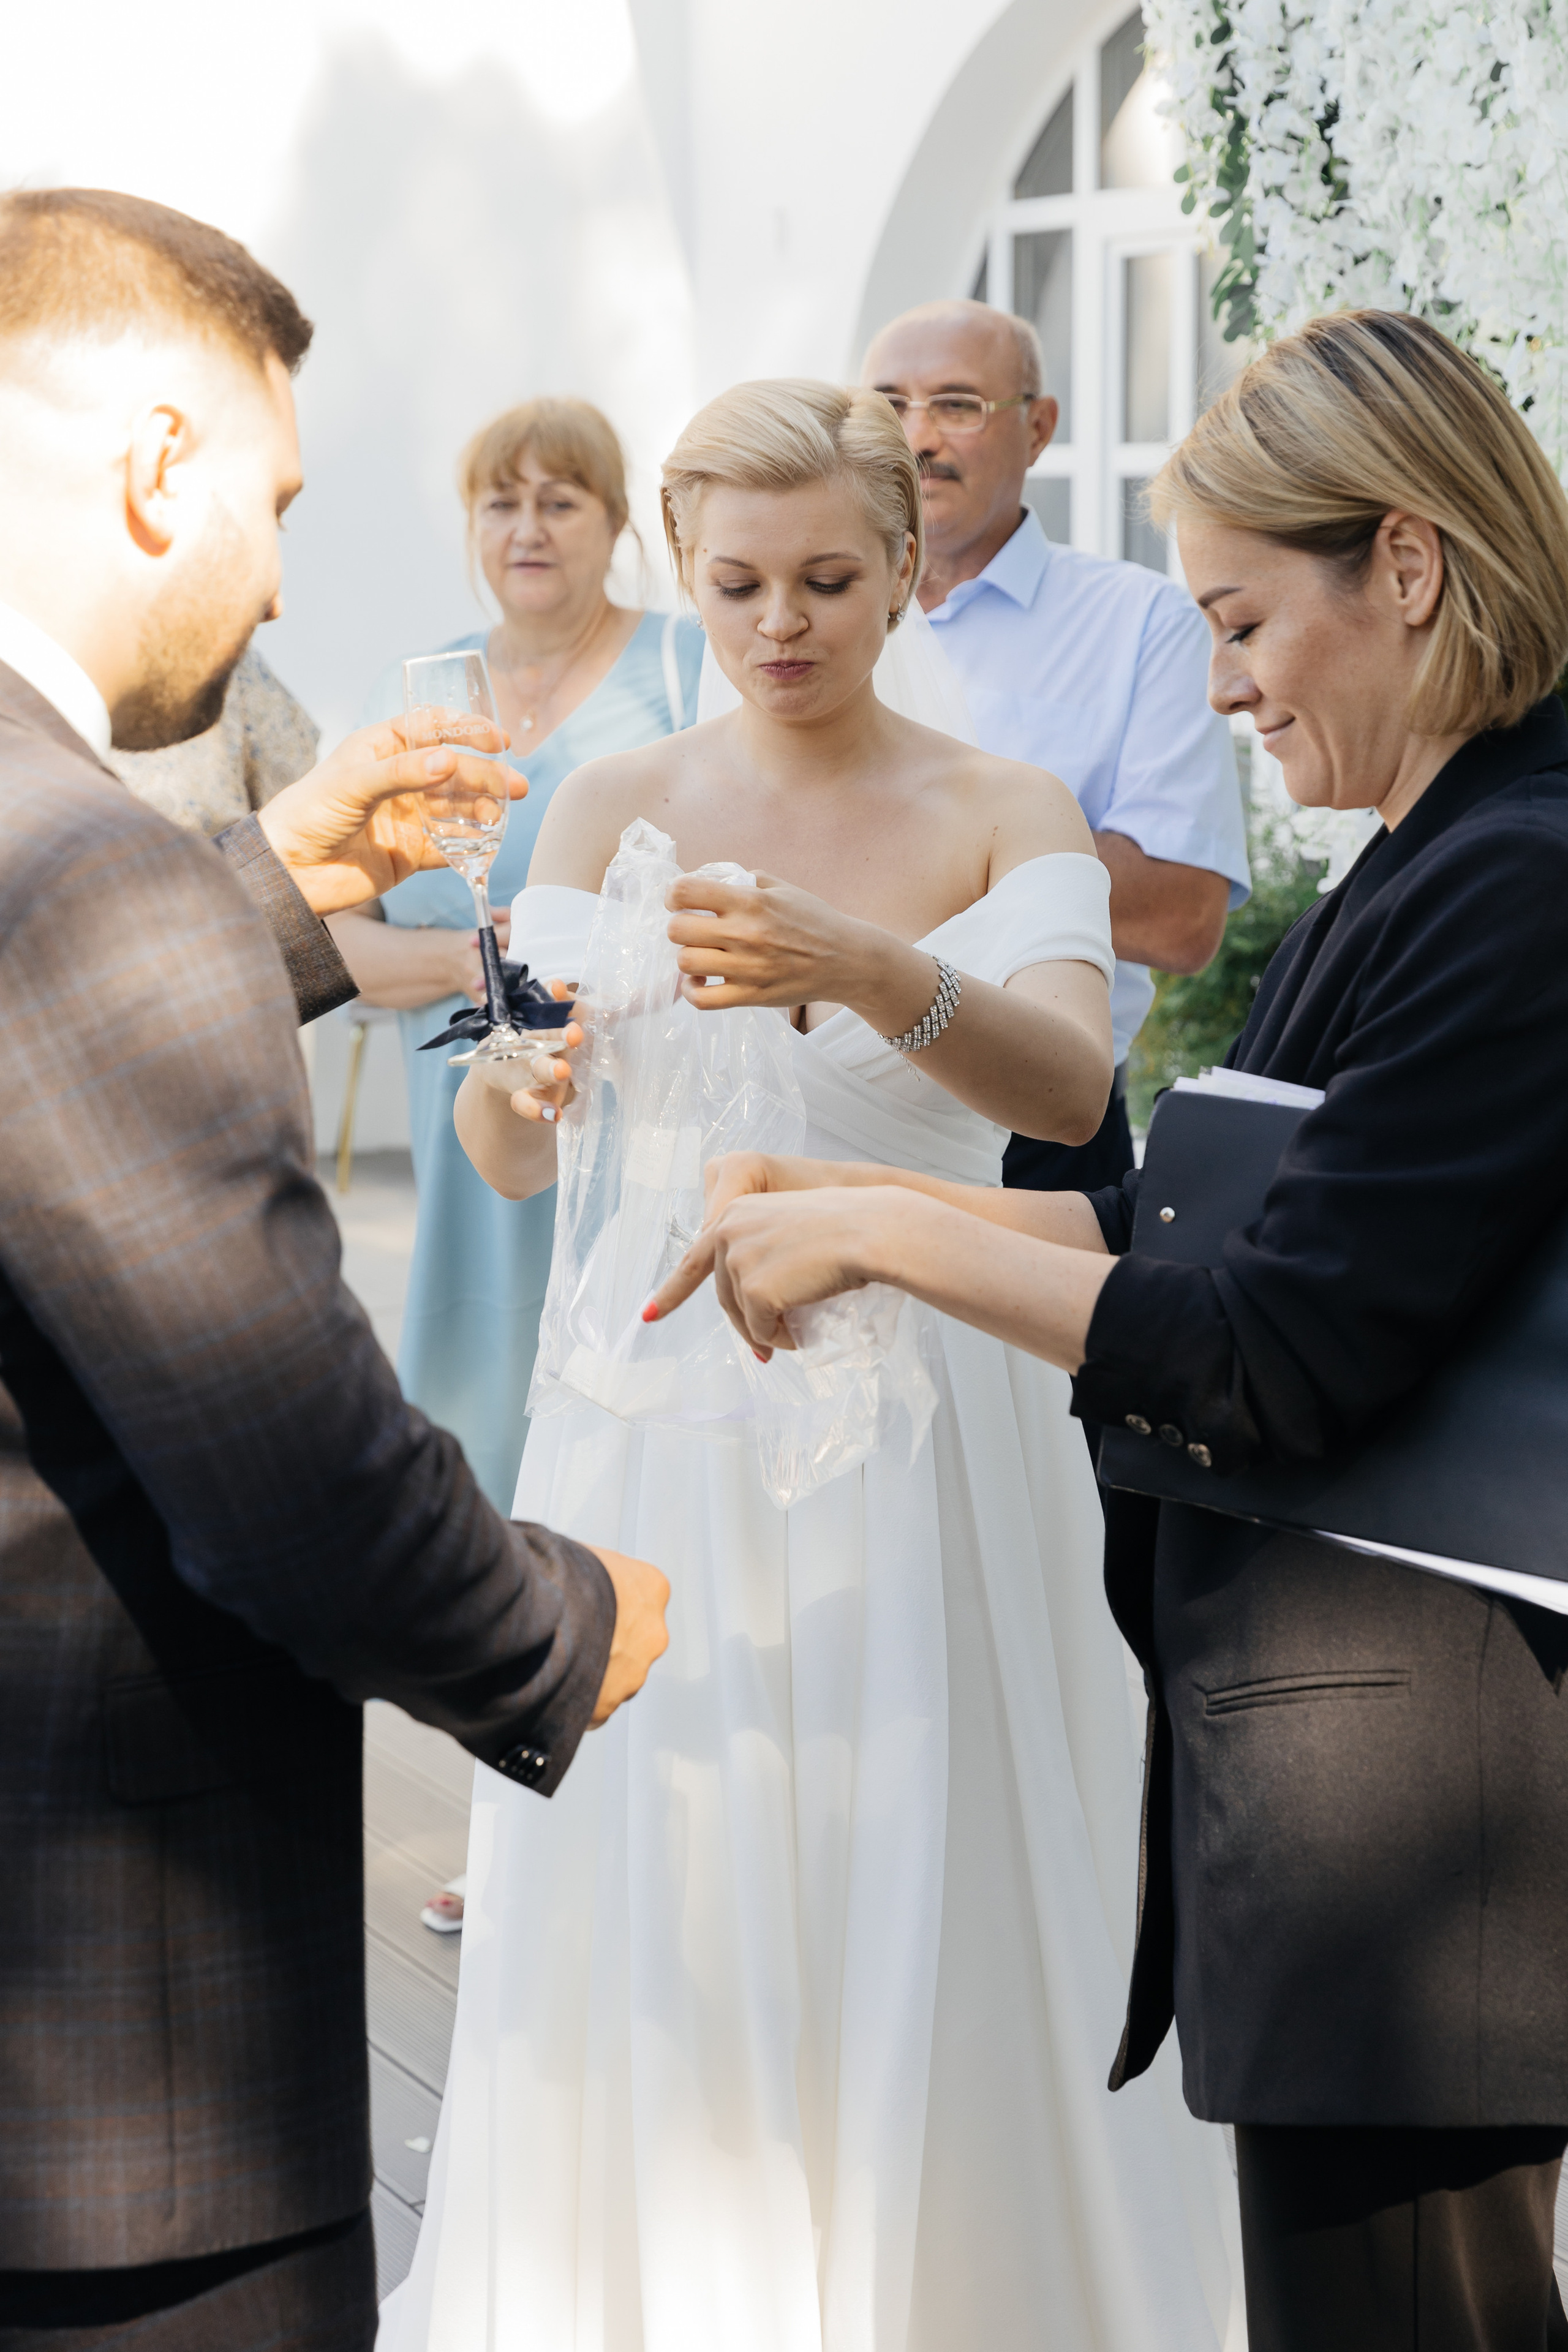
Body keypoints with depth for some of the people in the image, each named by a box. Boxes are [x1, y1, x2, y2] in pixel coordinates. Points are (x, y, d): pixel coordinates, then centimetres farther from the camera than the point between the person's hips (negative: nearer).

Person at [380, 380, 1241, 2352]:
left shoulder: (1007, 816, 0)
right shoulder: (613, 808, 4)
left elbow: (1070, 1087, -20)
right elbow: (504, 1158, -5)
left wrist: (872, 973, -38)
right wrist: (532, 1069, -28)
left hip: (923, 1428, -1)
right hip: (661, 1430, 1)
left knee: (929, 1943, 2)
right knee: (646, 1947, 4)